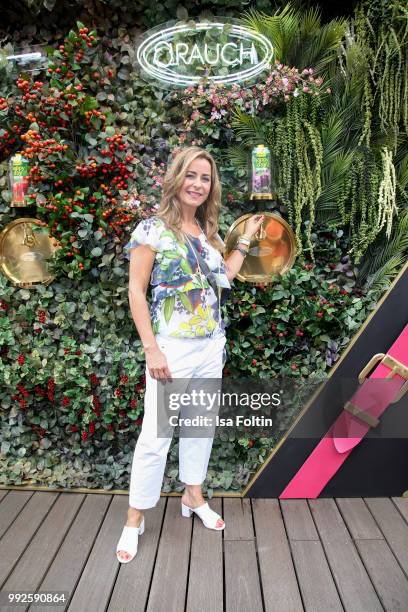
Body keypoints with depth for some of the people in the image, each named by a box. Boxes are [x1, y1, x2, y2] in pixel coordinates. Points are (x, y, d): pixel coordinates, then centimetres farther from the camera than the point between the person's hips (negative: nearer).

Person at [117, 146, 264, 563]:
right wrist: (152, 349, -16)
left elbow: (225, 276, 11)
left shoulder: (207, 231, 11)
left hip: (212, 346, 7)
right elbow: (135, 290, -11)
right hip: (172, 349, -6)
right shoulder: (152, 228, -9)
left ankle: (193, 497, 37)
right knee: (156, 435, 0)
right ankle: (134, 519, 19)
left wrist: (246, 237, 13)